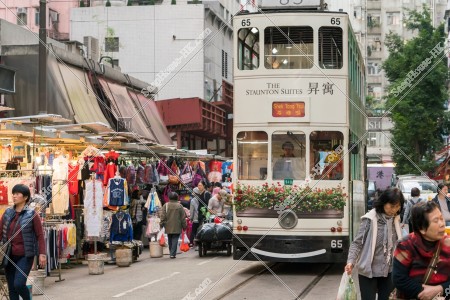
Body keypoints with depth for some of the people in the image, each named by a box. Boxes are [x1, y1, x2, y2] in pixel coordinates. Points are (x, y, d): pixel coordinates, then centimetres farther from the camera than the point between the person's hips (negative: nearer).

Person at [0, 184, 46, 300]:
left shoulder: (32, 215, -4)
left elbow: (40, 235, -4)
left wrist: (42, 254, -12)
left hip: (25, 256, -5)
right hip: (9, 256, 5)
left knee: (19, 284, -17)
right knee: (11, 287, 6)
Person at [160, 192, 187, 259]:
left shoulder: (165, 205, -2)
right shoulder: (179, 206, -2)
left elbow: (163, 216, -3)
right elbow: (183, 217, 1)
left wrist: (162, 224, 4)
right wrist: (184, 226, 8)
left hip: (168, 227, 2)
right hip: (177, 227, -2)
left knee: (170, 241, 15)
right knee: (175, 240, -1)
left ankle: (172, 253, 21)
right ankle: (173, 254, -8)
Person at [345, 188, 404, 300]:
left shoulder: (395, 220, 2)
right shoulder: (370, 219, -13)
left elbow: (398, 244, 12)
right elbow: (357, 243, -10)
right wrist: (351, 261, -23)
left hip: (388, 271, 5)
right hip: (369, 271, -5)